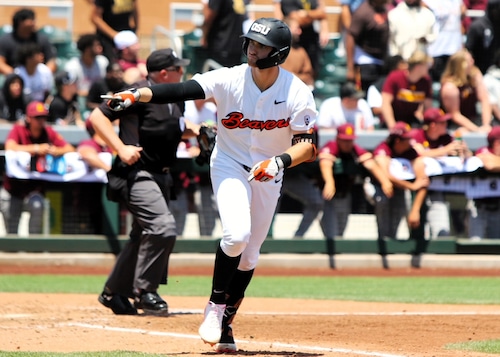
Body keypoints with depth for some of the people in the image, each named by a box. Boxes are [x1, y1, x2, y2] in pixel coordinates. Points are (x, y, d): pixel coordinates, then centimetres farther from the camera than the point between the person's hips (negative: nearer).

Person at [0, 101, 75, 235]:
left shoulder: (49, 132, 0)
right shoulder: (18, 130, -9)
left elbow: (70, 149, -7)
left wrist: (56, 151, -29)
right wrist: (36, 148, -32)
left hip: (35, 187, 1)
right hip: (13, 188, -1)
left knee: (37, 204, -29)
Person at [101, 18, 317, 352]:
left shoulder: (298, 93, -17)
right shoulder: (230, 79, -19)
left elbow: (308, 145, -19)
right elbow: (181, 90, -30)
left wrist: (280, 161, -39)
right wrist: (137, 95, -45)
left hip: (269, 174, 2)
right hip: (229, 165, -2)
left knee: (249, 254, 6)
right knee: (237, 234, -24)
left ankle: (225, 324, 21)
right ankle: (215, 305, -5)